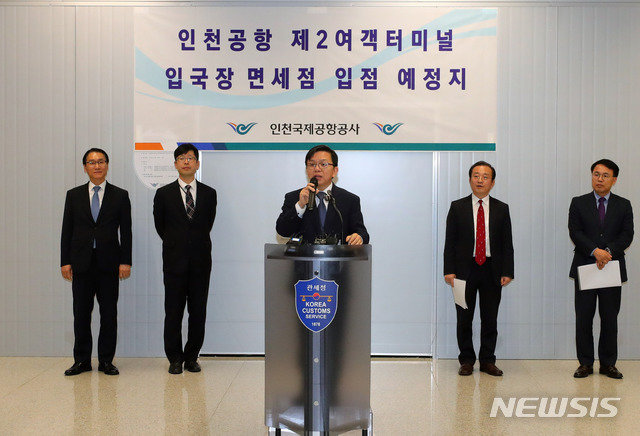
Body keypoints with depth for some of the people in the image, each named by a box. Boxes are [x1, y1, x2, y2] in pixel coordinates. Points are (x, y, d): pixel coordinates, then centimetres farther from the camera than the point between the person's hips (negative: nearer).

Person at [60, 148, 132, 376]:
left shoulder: (120, 195, 6)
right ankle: (82, 360, 17)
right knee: (81, 312, 6)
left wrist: (125, 261, -5)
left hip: (108, 262, -1)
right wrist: (65, 261, 0)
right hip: (81, 262, 1)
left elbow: (126, 231, 3)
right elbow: (67, 230, 8)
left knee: (109, 312, 3)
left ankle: (106, 360, 13)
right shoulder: (74, 195, 10)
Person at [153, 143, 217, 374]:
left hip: (200, 262, 1)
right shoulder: (164, 194, 3)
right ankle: (175, 359, 15)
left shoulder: (209, 193, 7)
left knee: (198, 312, 5)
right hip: (175, 261, -1)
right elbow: (160, 225, 13)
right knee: (173, 312, 2)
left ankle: (192, 357, 18)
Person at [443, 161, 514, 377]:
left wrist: (507, 272, -3)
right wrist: (449, 270, -7)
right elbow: (450, 241, 1)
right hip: (465, 270, -1)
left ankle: (487, 361, 19)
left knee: (490, 319, 7)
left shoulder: (501, 209, 7)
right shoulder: (457, 207, 4)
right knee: (464, 319, 4)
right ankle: (467, 360, 17)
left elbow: (507, 244, 6)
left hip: (492, 271, 1)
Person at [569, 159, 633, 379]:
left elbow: (627, 235, -1)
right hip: (585, 268, -1)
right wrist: (595, 251, -18)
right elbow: (575, 232, -4)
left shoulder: (623, 205, 9)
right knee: (583, 318, 2)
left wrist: (608, 251, -17)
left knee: (610, 318, 6)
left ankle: (608, 363, 16)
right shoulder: (578, 203, 6)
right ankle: (585, 363, 11)